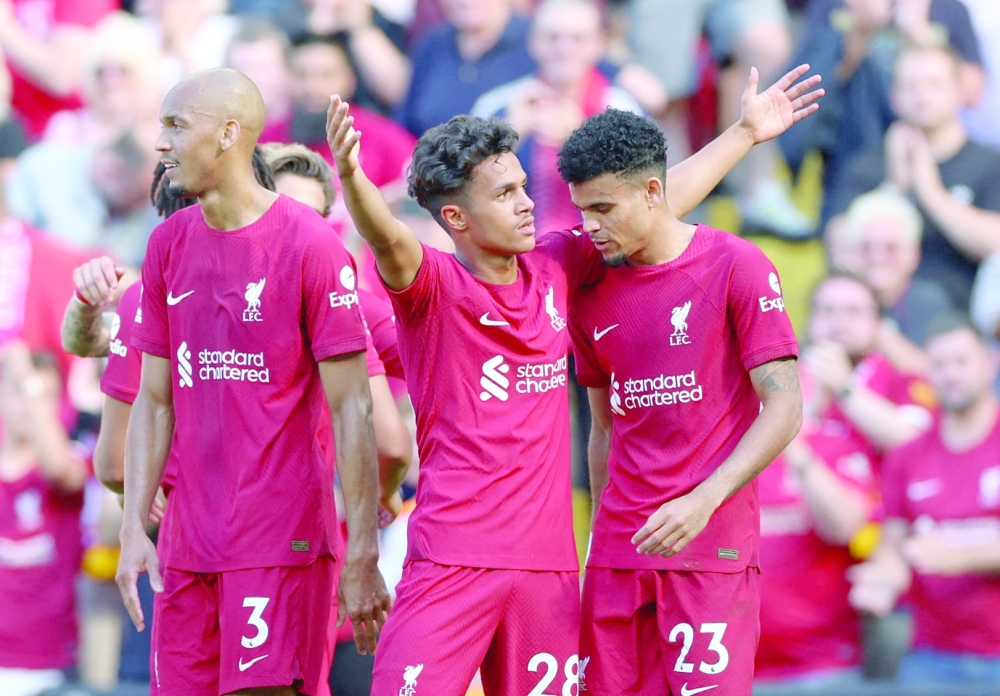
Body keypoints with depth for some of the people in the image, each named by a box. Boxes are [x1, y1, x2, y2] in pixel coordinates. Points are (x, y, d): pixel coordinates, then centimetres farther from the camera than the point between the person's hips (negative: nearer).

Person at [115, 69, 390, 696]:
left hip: (282, 543, -6)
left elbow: (351, 409, -8)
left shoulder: (310, 244, -8)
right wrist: (134, 527, 4)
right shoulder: (168, 245, 10)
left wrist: (362, 560, -11)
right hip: (189, 545, 6)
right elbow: (154, 401, 14)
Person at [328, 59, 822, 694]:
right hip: (453, 560, -5)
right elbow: (389, 239, -28)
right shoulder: (432, 286, -6)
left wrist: (746, 133, 29)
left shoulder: (553, 267, 10)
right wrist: (351, 177, -49)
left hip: (548, 563, 5)